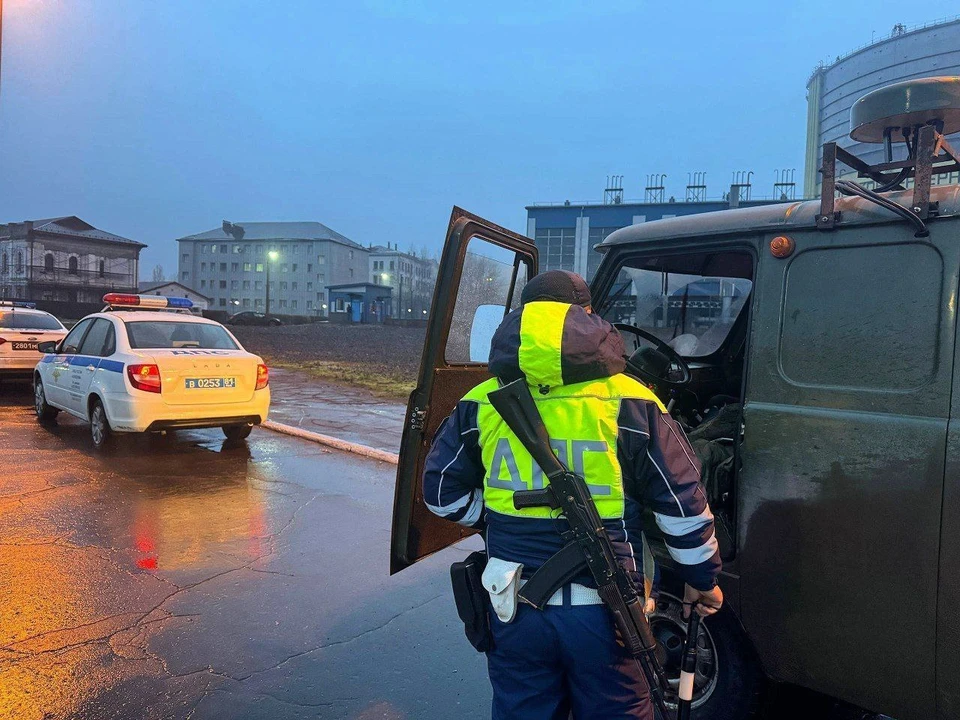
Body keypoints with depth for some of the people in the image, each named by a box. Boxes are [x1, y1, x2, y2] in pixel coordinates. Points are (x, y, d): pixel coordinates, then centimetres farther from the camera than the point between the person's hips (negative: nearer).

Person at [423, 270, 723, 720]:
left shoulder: (482, 404, -3)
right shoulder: (630, 404, -9)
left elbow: (442, 491, 5)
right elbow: (683, 504, -4)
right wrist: (703, 577, 11)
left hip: (516, 610, 2)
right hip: (603, 611, -1)